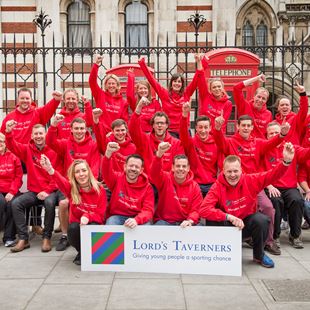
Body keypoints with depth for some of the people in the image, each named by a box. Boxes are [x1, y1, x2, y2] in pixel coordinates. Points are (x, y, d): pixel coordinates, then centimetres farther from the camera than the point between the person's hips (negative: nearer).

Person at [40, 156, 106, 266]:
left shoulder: (99, 190, -8)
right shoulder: (71, 188, -7)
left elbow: (100, 214, -7)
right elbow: (61, 181, -31)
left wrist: (88, 217, -30)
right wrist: (50, 170, -54)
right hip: (77, 224, 2)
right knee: (73, 228, -33)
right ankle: (81, 252, -1)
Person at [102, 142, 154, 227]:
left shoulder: (147, 187, -1)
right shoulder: (117, 178, 0)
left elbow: (148, 210, -9)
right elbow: (107, 172, -22)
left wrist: (136, 220, -33)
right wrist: (108, 153, -45)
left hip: (138, 218, 1)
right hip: (117, 216, 0)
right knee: (110, 227, -32)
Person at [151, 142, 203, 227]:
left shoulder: (194, 186, 3)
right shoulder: (165, 179, -1)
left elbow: (196, 210, 0)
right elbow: (155, 172, -23)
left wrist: (190, 221, -23)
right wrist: (159, 154, -42)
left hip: (185, 223, 2)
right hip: (164, 221, -1)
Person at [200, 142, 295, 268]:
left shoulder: (250, 180, -13)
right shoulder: (217, 187, -20)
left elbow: (273, 174, -18)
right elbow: (204, 210, -30)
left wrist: (286, 161, -38)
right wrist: (228, 217, -38)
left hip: (247, 222, 2)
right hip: (227, 225, -2)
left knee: (262, 220, -29)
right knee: (211, 221, -32)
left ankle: (259, 255, 1)